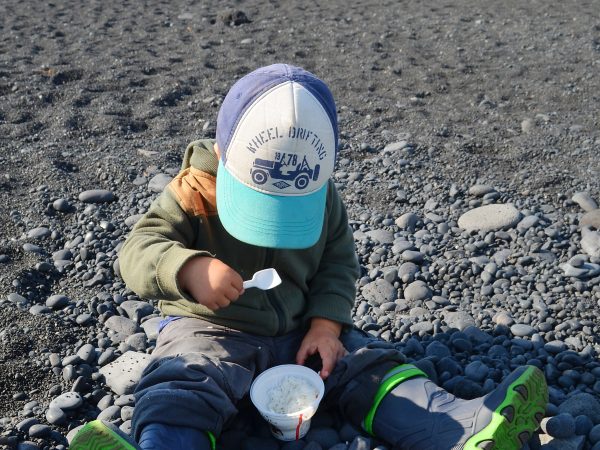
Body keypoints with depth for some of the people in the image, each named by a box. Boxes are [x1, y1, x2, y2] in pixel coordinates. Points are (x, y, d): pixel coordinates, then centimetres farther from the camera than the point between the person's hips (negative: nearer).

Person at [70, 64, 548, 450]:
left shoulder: (323, 198, -3)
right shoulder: (192, 197, -15)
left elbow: (338, 260, 4)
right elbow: (138, 252, -21)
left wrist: (326, 322, -12)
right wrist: (190, 269, -44)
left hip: (302, 329, 3)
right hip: (212, 329, -3)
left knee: (371, 366, -12)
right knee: (182, 389, -32)